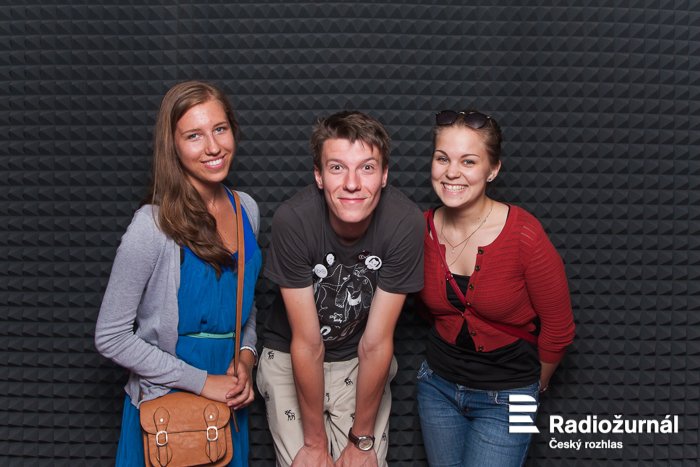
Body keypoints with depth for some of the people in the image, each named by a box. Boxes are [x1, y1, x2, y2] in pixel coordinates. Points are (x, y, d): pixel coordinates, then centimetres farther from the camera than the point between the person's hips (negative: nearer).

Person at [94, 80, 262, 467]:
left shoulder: (247, 209, -3)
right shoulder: (152, 228, -21)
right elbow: (110, 337, -16)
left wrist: (246, 357, -6)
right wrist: (202, 382, -16)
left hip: (230, 397, 5)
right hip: (167, 399, -5)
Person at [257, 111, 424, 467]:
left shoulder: (405, 222, -25)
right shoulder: (292, 220, -28)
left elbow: (375, 344, -18)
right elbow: (307, 344, -21)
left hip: (360, 362, 1)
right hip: (290, 359, -1)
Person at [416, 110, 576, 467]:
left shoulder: (524, 236, -24)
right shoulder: (421, 230, -11)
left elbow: (558, 328, -11)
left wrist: (534, 383, 4)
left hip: (505, 397, -4)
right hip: (437, 385, 4)